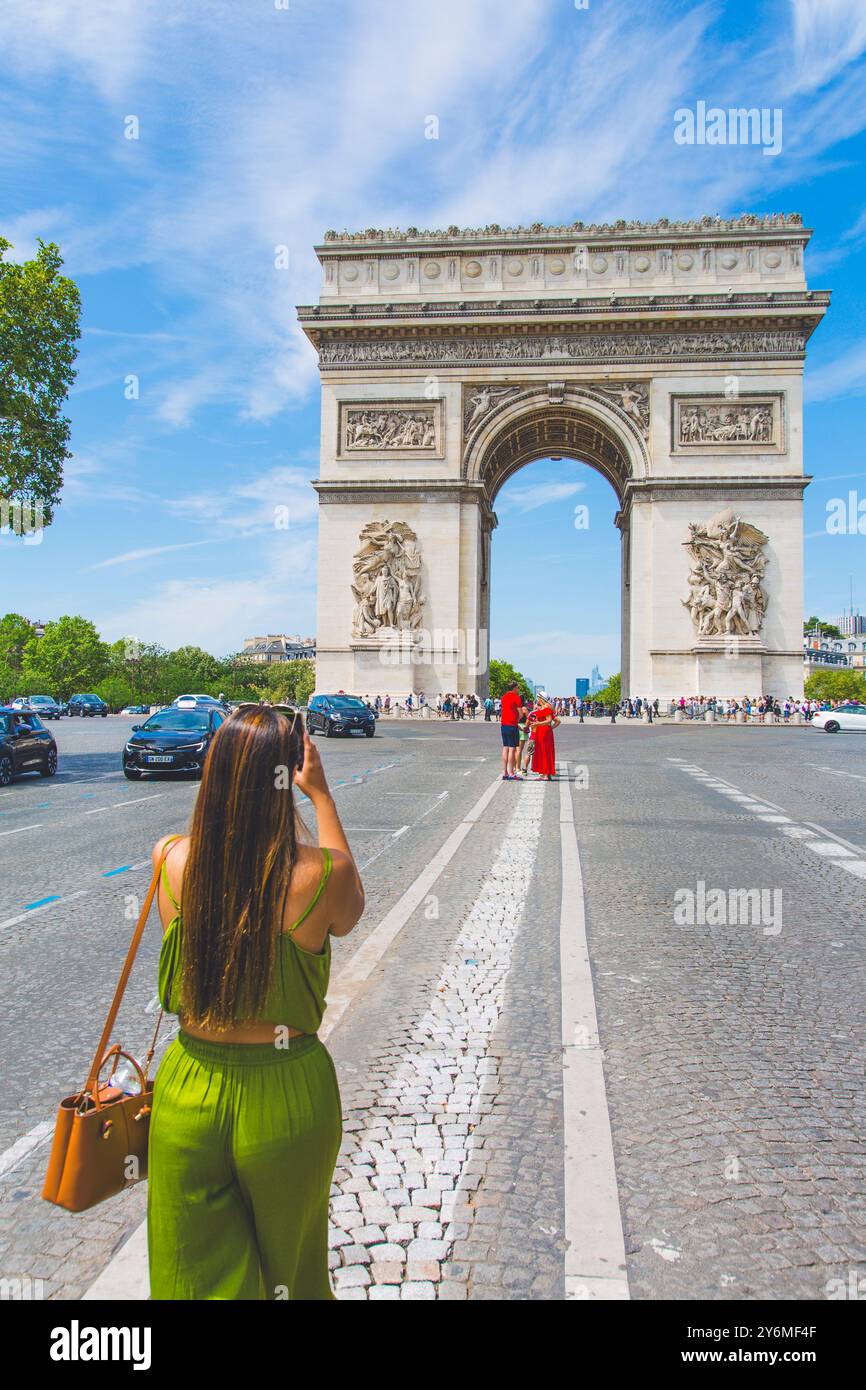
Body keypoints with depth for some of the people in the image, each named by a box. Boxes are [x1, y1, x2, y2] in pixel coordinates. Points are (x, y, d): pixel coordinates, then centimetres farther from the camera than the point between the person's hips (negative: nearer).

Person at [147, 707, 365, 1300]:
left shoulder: (173, 860, -15)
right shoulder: (321, 874, -22)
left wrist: (238, 776, 6)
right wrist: (321, 795, 1)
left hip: (188, 1095, 1)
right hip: (288, 1096, -1)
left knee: (197, 1273, 24)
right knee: (286, 1267, 28)